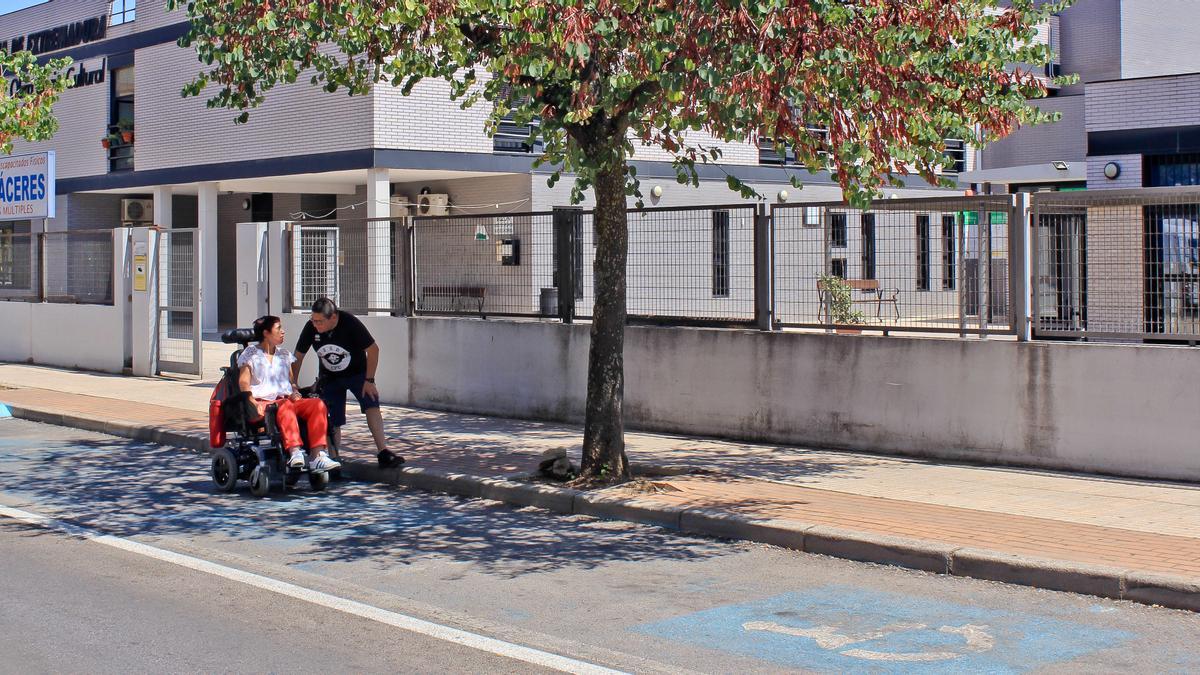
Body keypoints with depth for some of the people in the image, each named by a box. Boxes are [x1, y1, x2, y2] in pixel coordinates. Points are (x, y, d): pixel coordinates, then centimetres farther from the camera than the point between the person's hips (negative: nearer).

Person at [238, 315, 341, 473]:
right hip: (263, 403, -5)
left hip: (286, 399, 5)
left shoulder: (284, 355, 26)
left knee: (318, 404, -23)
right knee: (286, 407, -40)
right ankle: (294, 452, -58)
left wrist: (294, 393, 2)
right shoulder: (250, 354, 9)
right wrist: (253, 402, -19)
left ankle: (317, 456, -37)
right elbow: (243, 382, -1)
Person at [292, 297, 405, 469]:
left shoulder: (350, 323, -27)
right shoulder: (311, 328, -17)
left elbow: (373, 350, -19)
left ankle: (383, 453, -30)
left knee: (371, 405, -24)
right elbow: (298, 356, -3)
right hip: (329, 378, 3)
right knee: (333, 422, -4)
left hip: (357, 373, -3)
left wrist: (369, 380, -20)